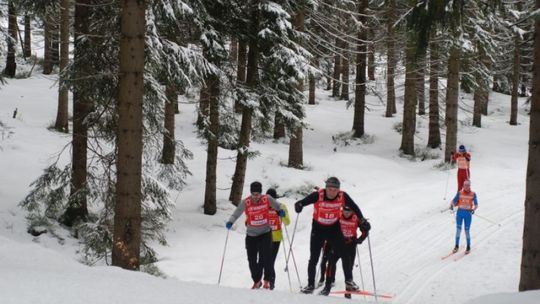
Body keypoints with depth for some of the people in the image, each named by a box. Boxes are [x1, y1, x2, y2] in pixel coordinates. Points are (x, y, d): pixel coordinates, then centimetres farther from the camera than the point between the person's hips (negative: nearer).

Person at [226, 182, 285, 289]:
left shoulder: (267, 199, -10)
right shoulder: (245, 202, -14)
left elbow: (277, 206, 8)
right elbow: (236, 213, -15)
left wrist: (280, 211, -11)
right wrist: (230, 222, -32)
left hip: (265, 233, -1)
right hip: (251, 235, 1)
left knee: (265, 257, -16)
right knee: (252, 259, 6)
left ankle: (267, 280, 0)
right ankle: (257, 281, 27)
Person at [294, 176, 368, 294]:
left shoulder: (343, 196, -18)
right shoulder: (318, 195, -25)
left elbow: (354, 208, -5)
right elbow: (302, 202, -32)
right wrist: (298, 206, -55)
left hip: (334, 228, 1)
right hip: (318, 228, -1)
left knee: (344, 255, -4)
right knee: (314, 258, 2)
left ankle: (349, 281, 12)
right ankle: (310, 285, 14)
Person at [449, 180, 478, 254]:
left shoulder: (473, 194, -3)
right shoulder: (459, 193, -2)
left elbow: (476, 205, -4)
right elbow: (454, 201, -2)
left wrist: (473, 209, -24)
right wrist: (452, 205, -24)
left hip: (468, 213, -1)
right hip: (460, 212, 1)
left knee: (467, 231, 3)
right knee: (458, 229, 3)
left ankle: (468, 247, 18)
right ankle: (456, 246, 16)